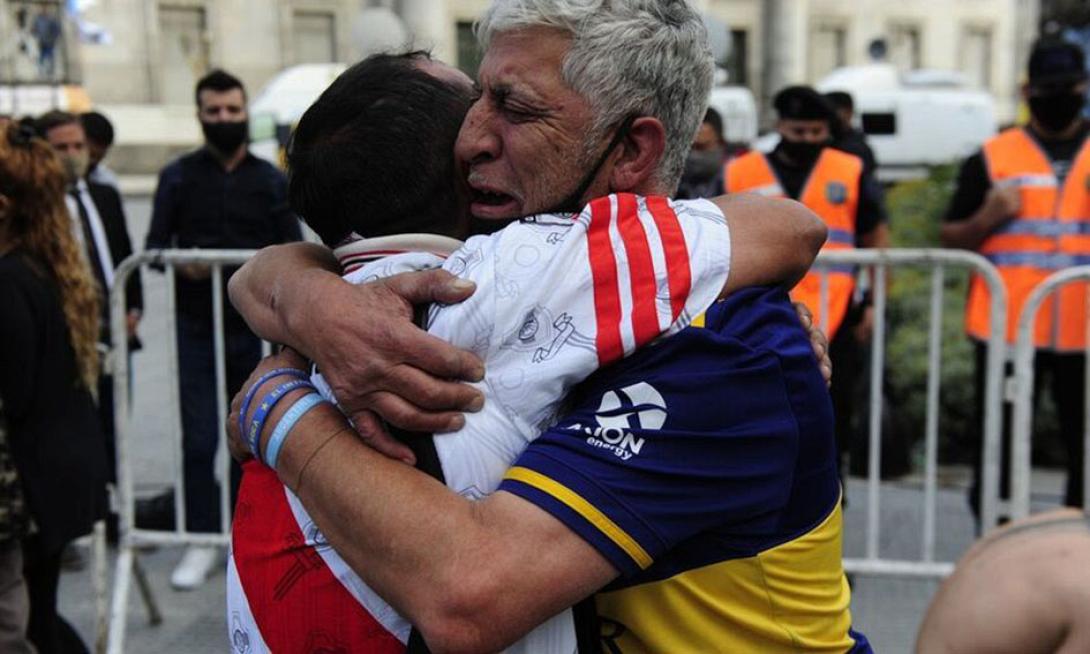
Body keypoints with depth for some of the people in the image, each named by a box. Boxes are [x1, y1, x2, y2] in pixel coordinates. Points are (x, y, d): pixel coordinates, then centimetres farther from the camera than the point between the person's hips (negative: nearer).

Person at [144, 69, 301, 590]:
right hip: (198, 328, -1)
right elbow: (154, 245, 6)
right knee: (200, 439, -3)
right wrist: (181, 262, -16)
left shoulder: (270, 181, 10)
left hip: (255, 327, 1)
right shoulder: (178, 177, 7)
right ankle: (201, 542, 6)